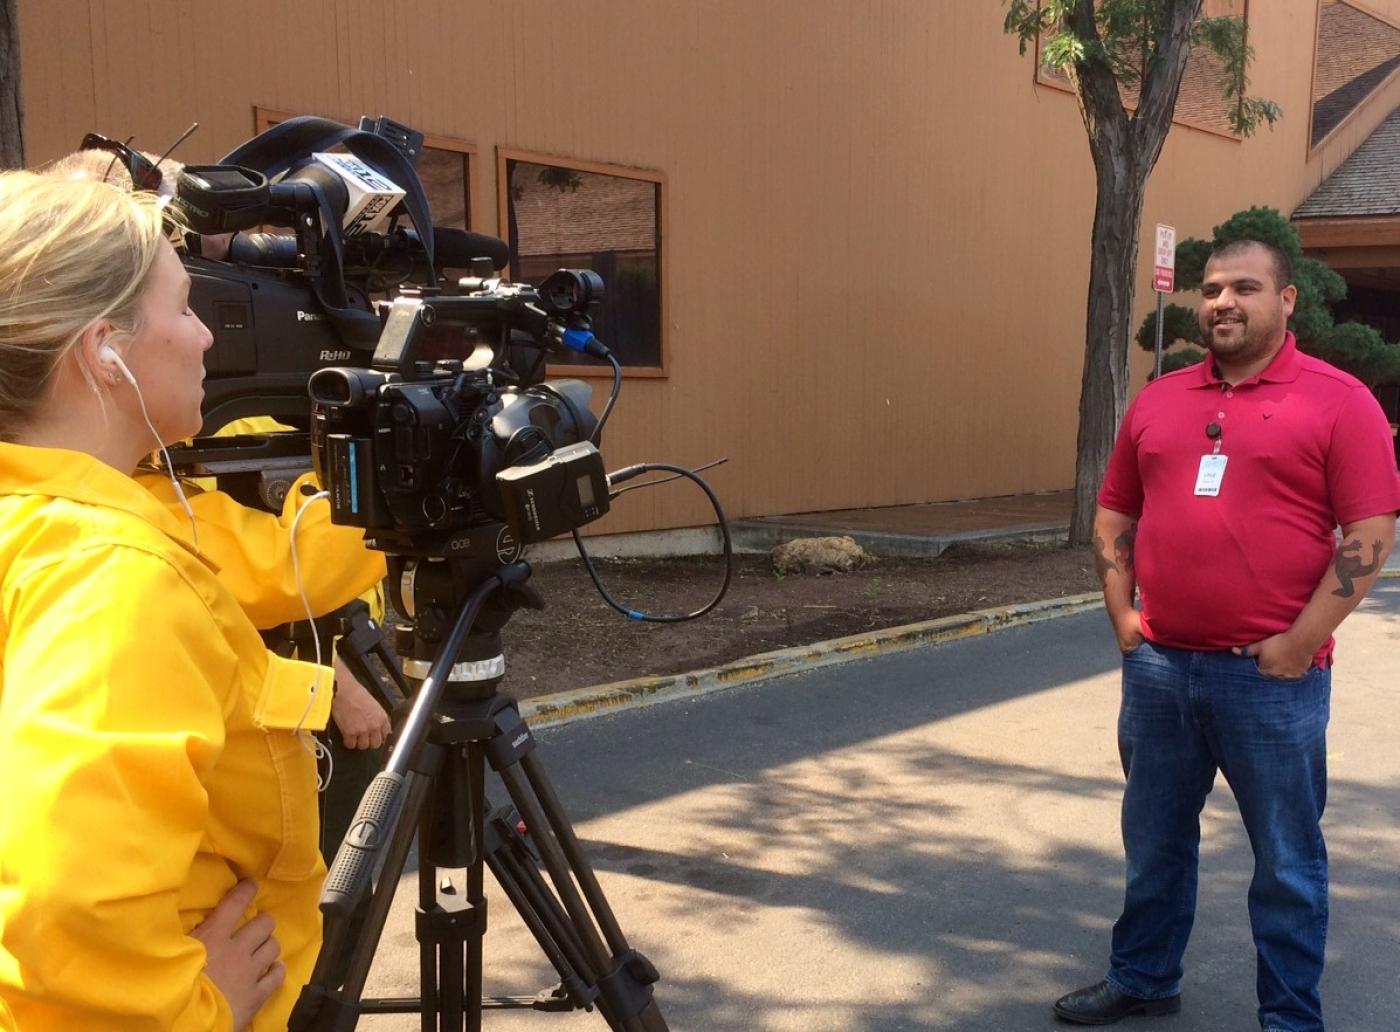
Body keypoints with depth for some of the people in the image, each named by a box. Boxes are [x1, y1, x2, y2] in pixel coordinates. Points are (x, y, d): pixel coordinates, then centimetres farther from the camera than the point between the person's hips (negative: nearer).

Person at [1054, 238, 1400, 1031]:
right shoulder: (1158, 401, 10)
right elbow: (1115, 517, 15)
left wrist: (1298, 643, -13)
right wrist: (1123, 616, 4)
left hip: (1271, 676, -4)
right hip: (1158, 667, 5)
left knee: (1286, 858, 9)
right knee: (1156, 840, 18)